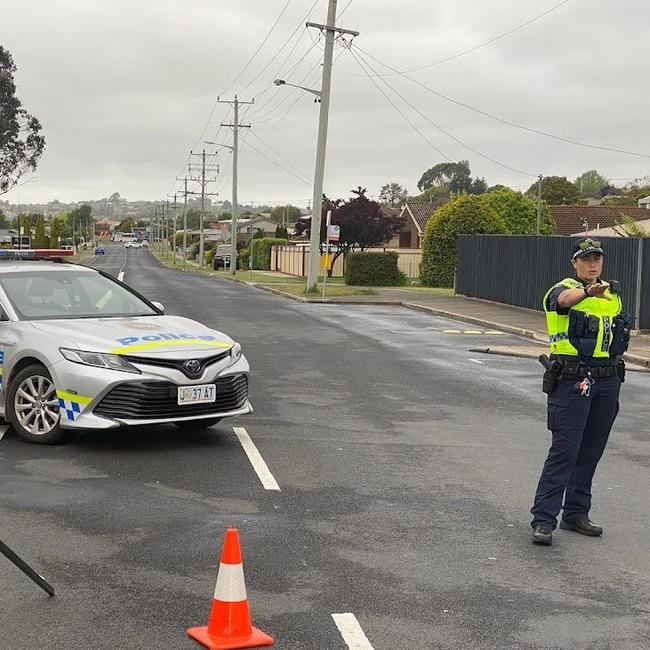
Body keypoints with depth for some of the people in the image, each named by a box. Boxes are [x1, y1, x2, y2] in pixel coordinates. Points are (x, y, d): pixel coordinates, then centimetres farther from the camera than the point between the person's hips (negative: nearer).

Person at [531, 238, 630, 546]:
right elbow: (565, 299, -33)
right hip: (572, 381, -6)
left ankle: (576, 514, 23)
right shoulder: (564, 289, -6)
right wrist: (588, 291, -54)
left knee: (591, 451, 11)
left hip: (607, 381, 7)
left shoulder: (613, 295, 15)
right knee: (564, 450, -10)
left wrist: (614, 381, 19)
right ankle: (543, 520, -7)